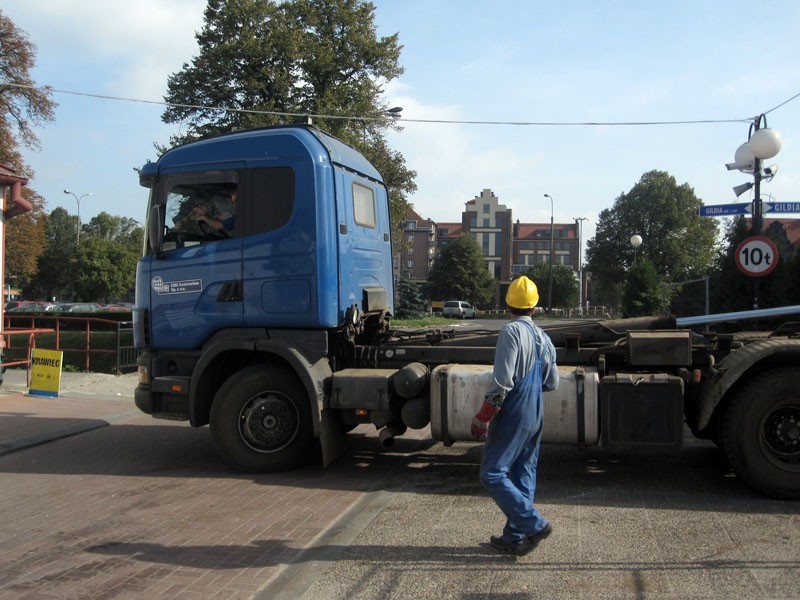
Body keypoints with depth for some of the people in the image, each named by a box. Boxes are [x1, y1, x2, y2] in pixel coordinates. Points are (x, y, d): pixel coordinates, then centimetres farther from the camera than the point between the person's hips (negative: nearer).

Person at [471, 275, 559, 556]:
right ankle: (515, 537, 17)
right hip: (535, 416, 8)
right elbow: (552, 382, 14)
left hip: (512, 415, -8)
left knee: (492, 474, -4)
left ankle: (534, 524, -8)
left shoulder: (511, 331, -16)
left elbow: (502, 381, -23)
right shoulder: (543, 338, 7)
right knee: (524, 475, 12)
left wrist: (482, 417, -17)